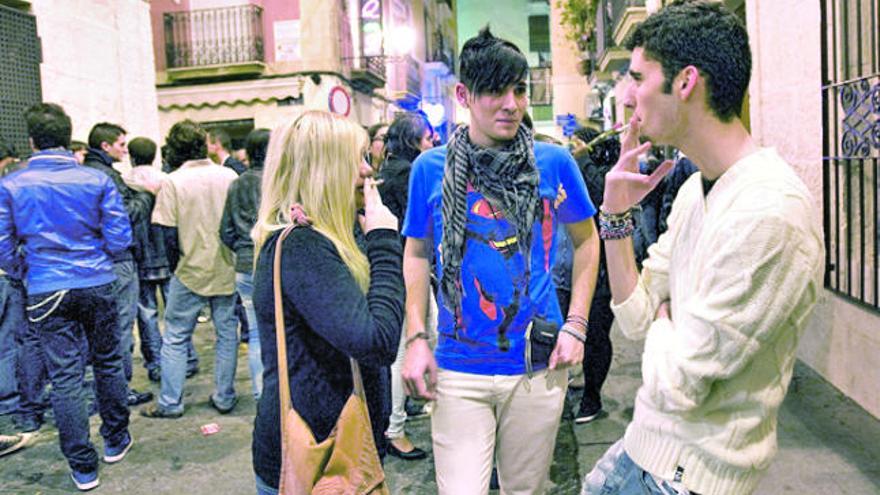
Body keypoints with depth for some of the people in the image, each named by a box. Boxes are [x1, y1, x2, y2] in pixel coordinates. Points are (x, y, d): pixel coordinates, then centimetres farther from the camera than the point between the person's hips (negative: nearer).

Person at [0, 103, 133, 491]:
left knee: (64, 377, 6)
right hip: (97, 285, 1)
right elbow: (119, 240, -6)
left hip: (46, 293, 0)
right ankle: (116, 442, 31)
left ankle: (83, 467, 13)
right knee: (108, 363, 17)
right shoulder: (97, 181, -6)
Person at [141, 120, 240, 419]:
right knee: (226, 333, 12)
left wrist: (186, 249, 5)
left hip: (191, 270, -3)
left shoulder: (173, 182, -11)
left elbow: (168, 232, -12)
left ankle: (170, 403, 15)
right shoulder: (229, 176, -1)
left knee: (175, 338, 9)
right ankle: (225, 398, 19)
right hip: (227, 269, 3)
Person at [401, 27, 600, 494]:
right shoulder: (430, 168, -4)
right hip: (458, 372, -1)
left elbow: (586, 240, 8)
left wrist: (576, 325, 0)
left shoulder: (554, 162, -4)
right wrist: (415, 338, -2)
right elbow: (417, 254, 6)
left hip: (537, 367, 1)